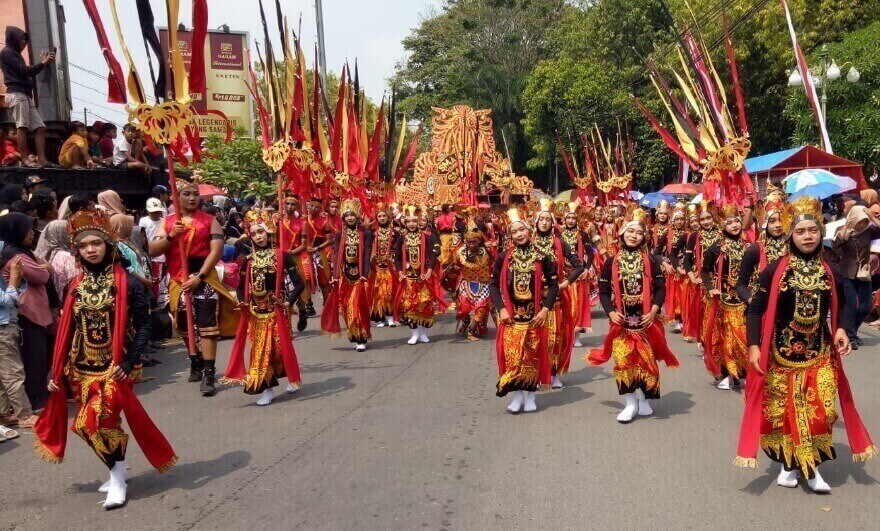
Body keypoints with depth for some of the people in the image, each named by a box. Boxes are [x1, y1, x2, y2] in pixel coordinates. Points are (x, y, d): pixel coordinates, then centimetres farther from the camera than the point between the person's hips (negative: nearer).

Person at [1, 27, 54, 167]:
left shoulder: (15, 54, 29)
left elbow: (28, 74, 27)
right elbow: (24, 70, -6)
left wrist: (43, 62, 20)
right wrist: (43, 63, 1)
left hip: (25, 95, 9)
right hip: (16, 94, -9)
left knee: (40, 127, -2)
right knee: (23, 126, -17)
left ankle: (42, 160, -10)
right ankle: (25, 159, -22)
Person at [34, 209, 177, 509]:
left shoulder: (126, 283, -8)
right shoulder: (76, 286, 5)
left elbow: (144, 325, -10)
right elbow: (67, 331, 9)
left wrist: (129, 362, -19)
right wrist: (56, 371, 5)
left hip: (115, 366, -4)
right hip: (83, 368, 5)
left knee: (93, 421, -14)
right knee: (104, 421, 9)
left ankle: (117, 480, 2)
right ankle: (117, 474, 28)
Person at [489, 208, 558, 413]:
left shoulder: (542, 257, -1)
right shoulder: (503, 257, 1)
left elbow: (553, 284, 2)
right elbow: (494, 284, 5)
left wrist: (545, 309, -7)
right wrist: (501, 308, -5)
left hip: (535, 315, 0)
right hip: (511, 315, 1)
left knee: (533, 356, 5)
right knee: (512, 356, 0)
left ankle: (530, 396, 18)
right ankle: (517, 395, 14)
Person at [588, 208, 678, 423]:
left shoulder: (651, 261, 1)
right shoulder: (611, 262, 3)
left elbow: (660, 288, -2)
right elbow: (604, 290, 4)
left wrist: (653, 311, -14)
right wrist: (610, 312, -8)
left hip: (646, 320, 0)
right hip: (621, 321, 1)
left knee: (646, 360, 5)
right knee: (623, 360, -2)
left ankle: (643, 400, 23)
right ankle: (630, 403, 11)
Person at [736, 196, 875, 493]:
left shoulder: (830, 272, 1)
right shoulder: (776, 270, -8)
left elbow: (841, 306, 15)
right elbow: (756, 308, -6)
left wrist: (841, 328, -6)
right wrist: (754, 346, -14)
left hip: (819, 354, 2)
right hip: (781, 354, -2)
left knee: (819, 411, 1)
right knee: (782, 410, 6)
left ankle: (811, 467, 18)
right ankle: (788, 464, 24)